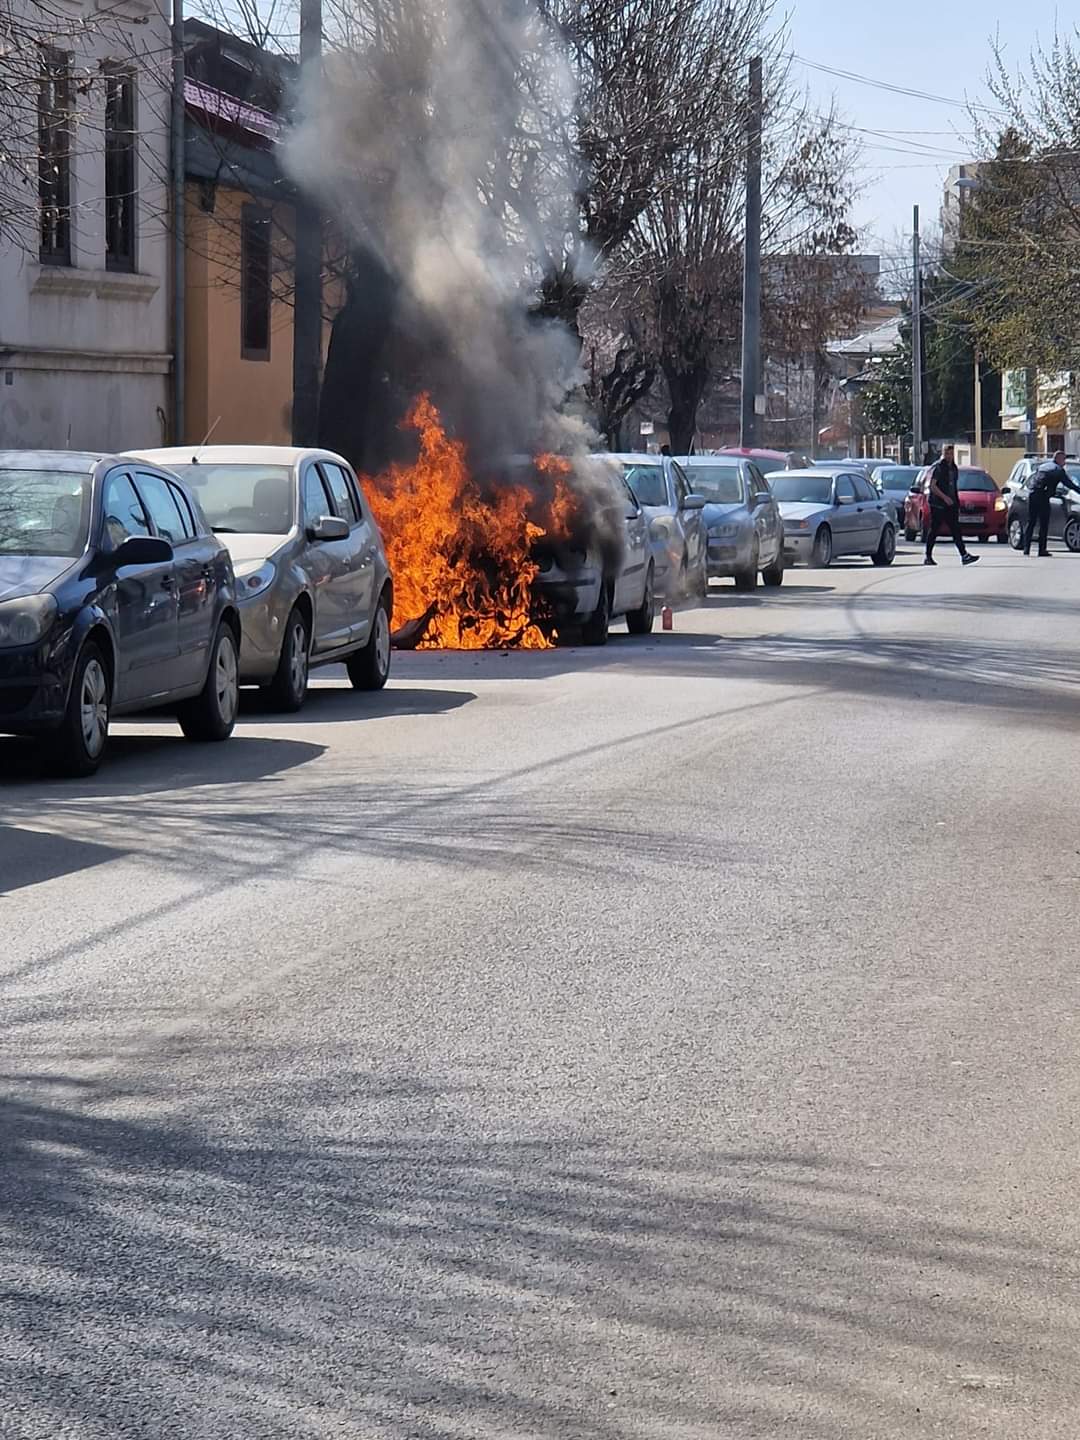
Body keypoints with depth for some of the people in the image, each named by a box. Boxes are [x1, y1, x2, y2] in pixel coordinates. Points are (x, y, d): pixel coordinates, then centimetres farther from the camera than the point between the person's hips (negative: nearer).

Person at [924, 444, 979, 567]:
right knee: (934, 530, -1)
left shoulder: (953, 468, 15)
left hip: (950, 505, 7)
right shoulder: (938, 467, -8)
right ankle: (928, 557, 5)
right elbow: (932, 486, -15)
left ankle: (964, 555, -7)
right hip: (938, 505, -7)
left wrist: (957, 504, 19)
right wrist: (944, 497, -23)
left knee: (956, 531, -1)